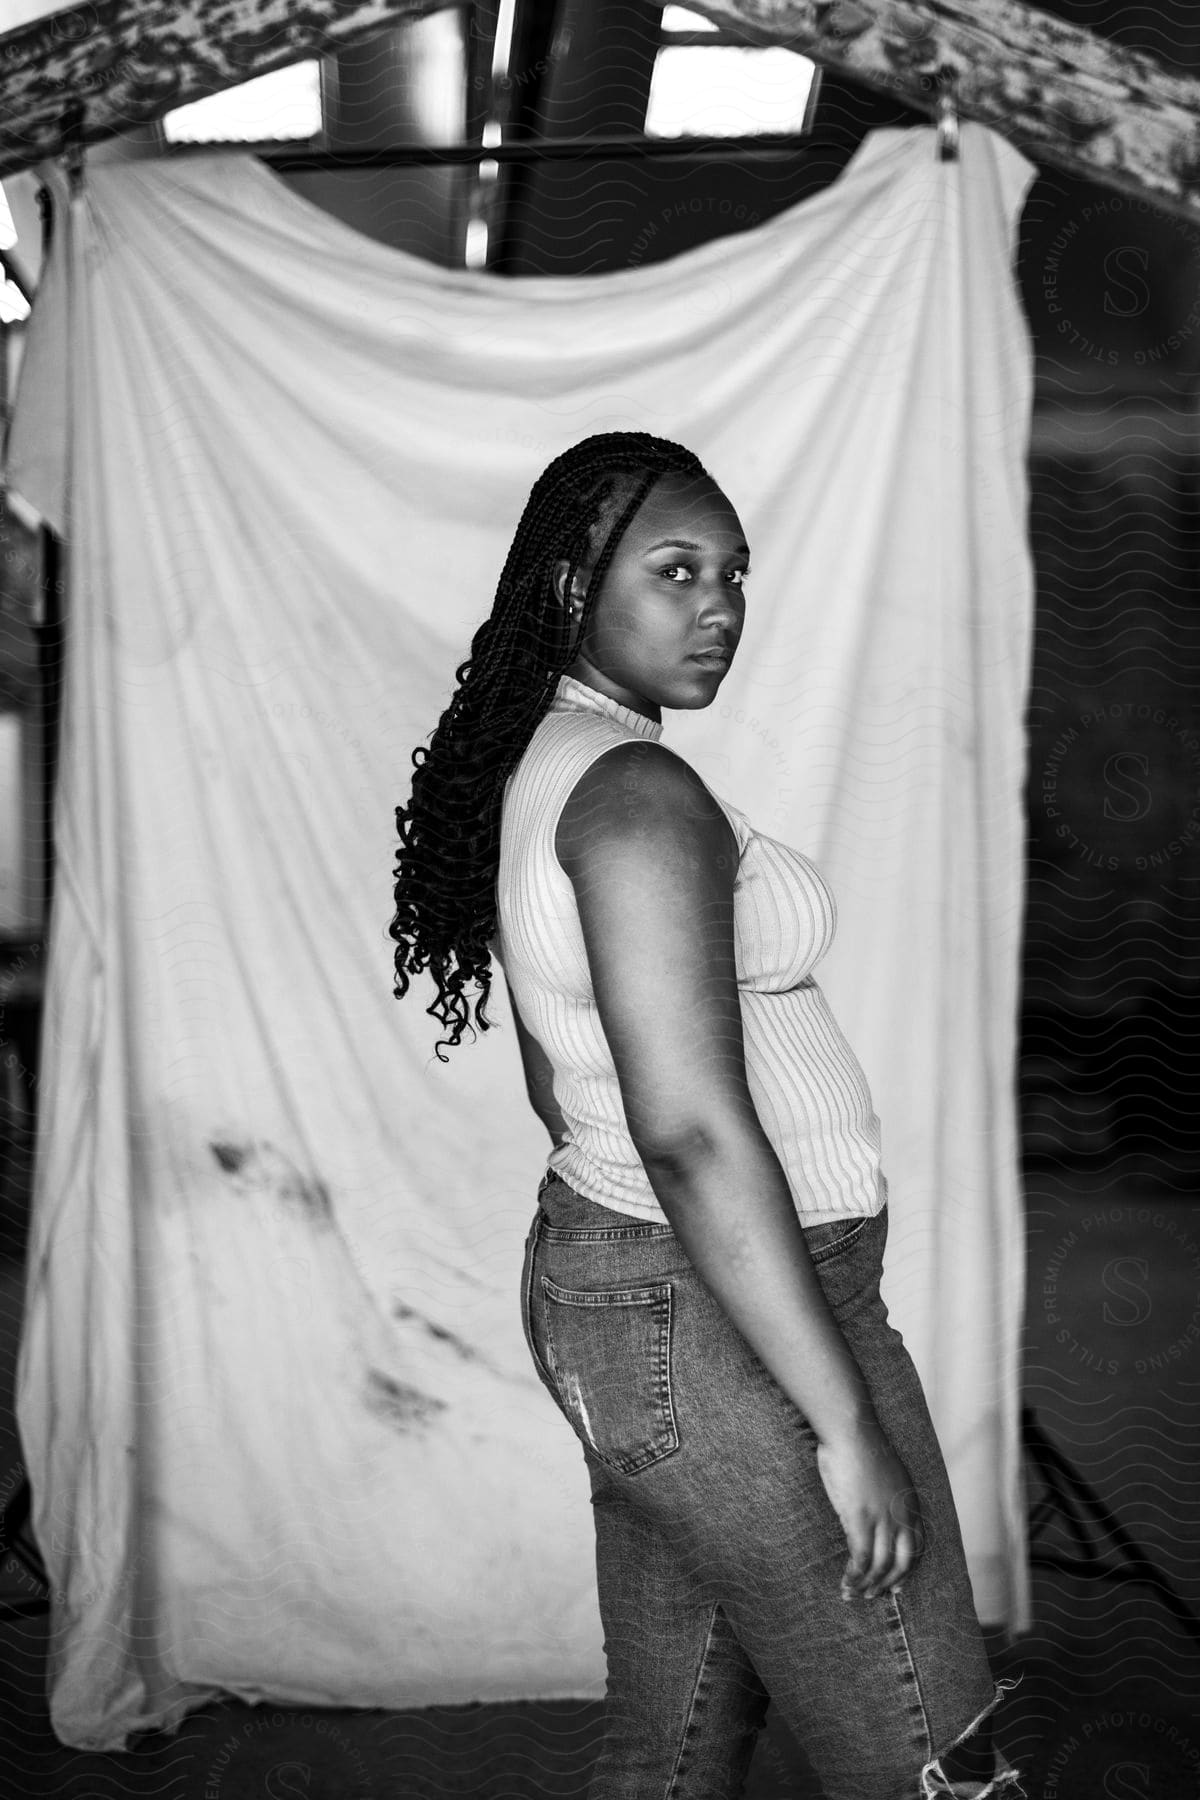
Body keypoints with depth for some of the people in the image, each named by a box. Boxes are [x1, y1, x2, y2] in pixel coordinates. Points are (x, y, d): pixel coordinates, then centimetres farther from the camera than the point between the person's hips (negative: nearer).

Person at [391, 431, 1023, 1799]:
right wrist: (847, 1421, -22)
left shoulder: (532, 772, 10)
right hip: (727, 1326, -10)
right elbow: (693, 1132, -27)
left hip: (599, 1273, 10)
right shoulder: (637, 789, -20)